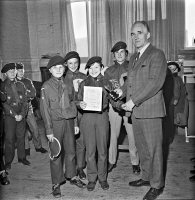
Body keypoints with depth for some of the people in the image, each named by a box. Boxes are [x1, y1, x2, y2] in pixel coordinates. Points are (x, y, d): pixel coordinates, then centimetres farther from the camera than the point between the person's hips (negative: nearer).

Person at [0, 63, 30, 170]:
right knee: (9, 139, 1)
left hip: (21, 116, 3)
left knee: (21, 137, 9)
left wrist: (22, 114, -8)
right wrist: (15, 115, -13)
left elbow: (25, 101, 4)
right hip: (9, 116, -3)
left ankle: (22, 157, 23)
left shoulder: (20, 85, 8)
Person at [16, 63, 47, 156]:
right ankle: (26, 148, 19)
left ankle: (38, 146, 18)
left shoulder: (28, 81, 9)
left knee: (35, 128, 4)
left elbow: (33, 94, -2)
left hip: (28, 108, 2)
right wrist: (27, 93, -14)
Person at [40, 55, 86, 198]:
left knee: (71, 151, 13)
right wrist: (49, 130, -10)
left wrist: (76, 123, 9)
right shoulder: (46, 86, -4)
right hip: (56, 123, -4)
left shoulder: (68, 84, 8)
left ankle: (72, 176, 32)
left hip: (69, 121, 4)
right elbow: (45, 110, -7)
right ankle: (56, 184, 17)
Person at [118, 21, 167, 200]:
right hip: (135, 110, 8)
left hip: (150, 110, -8)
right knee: (142, 147, 18)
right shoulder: (133, 58, 18)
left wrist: (133, 101, -19)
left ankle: (157, 185, 18)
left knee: (154, 148, 2)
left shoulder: (157, 55, -8)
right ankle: (147, 177, 35)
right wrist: (123, 90, 4)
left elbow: (155, 82, -18)